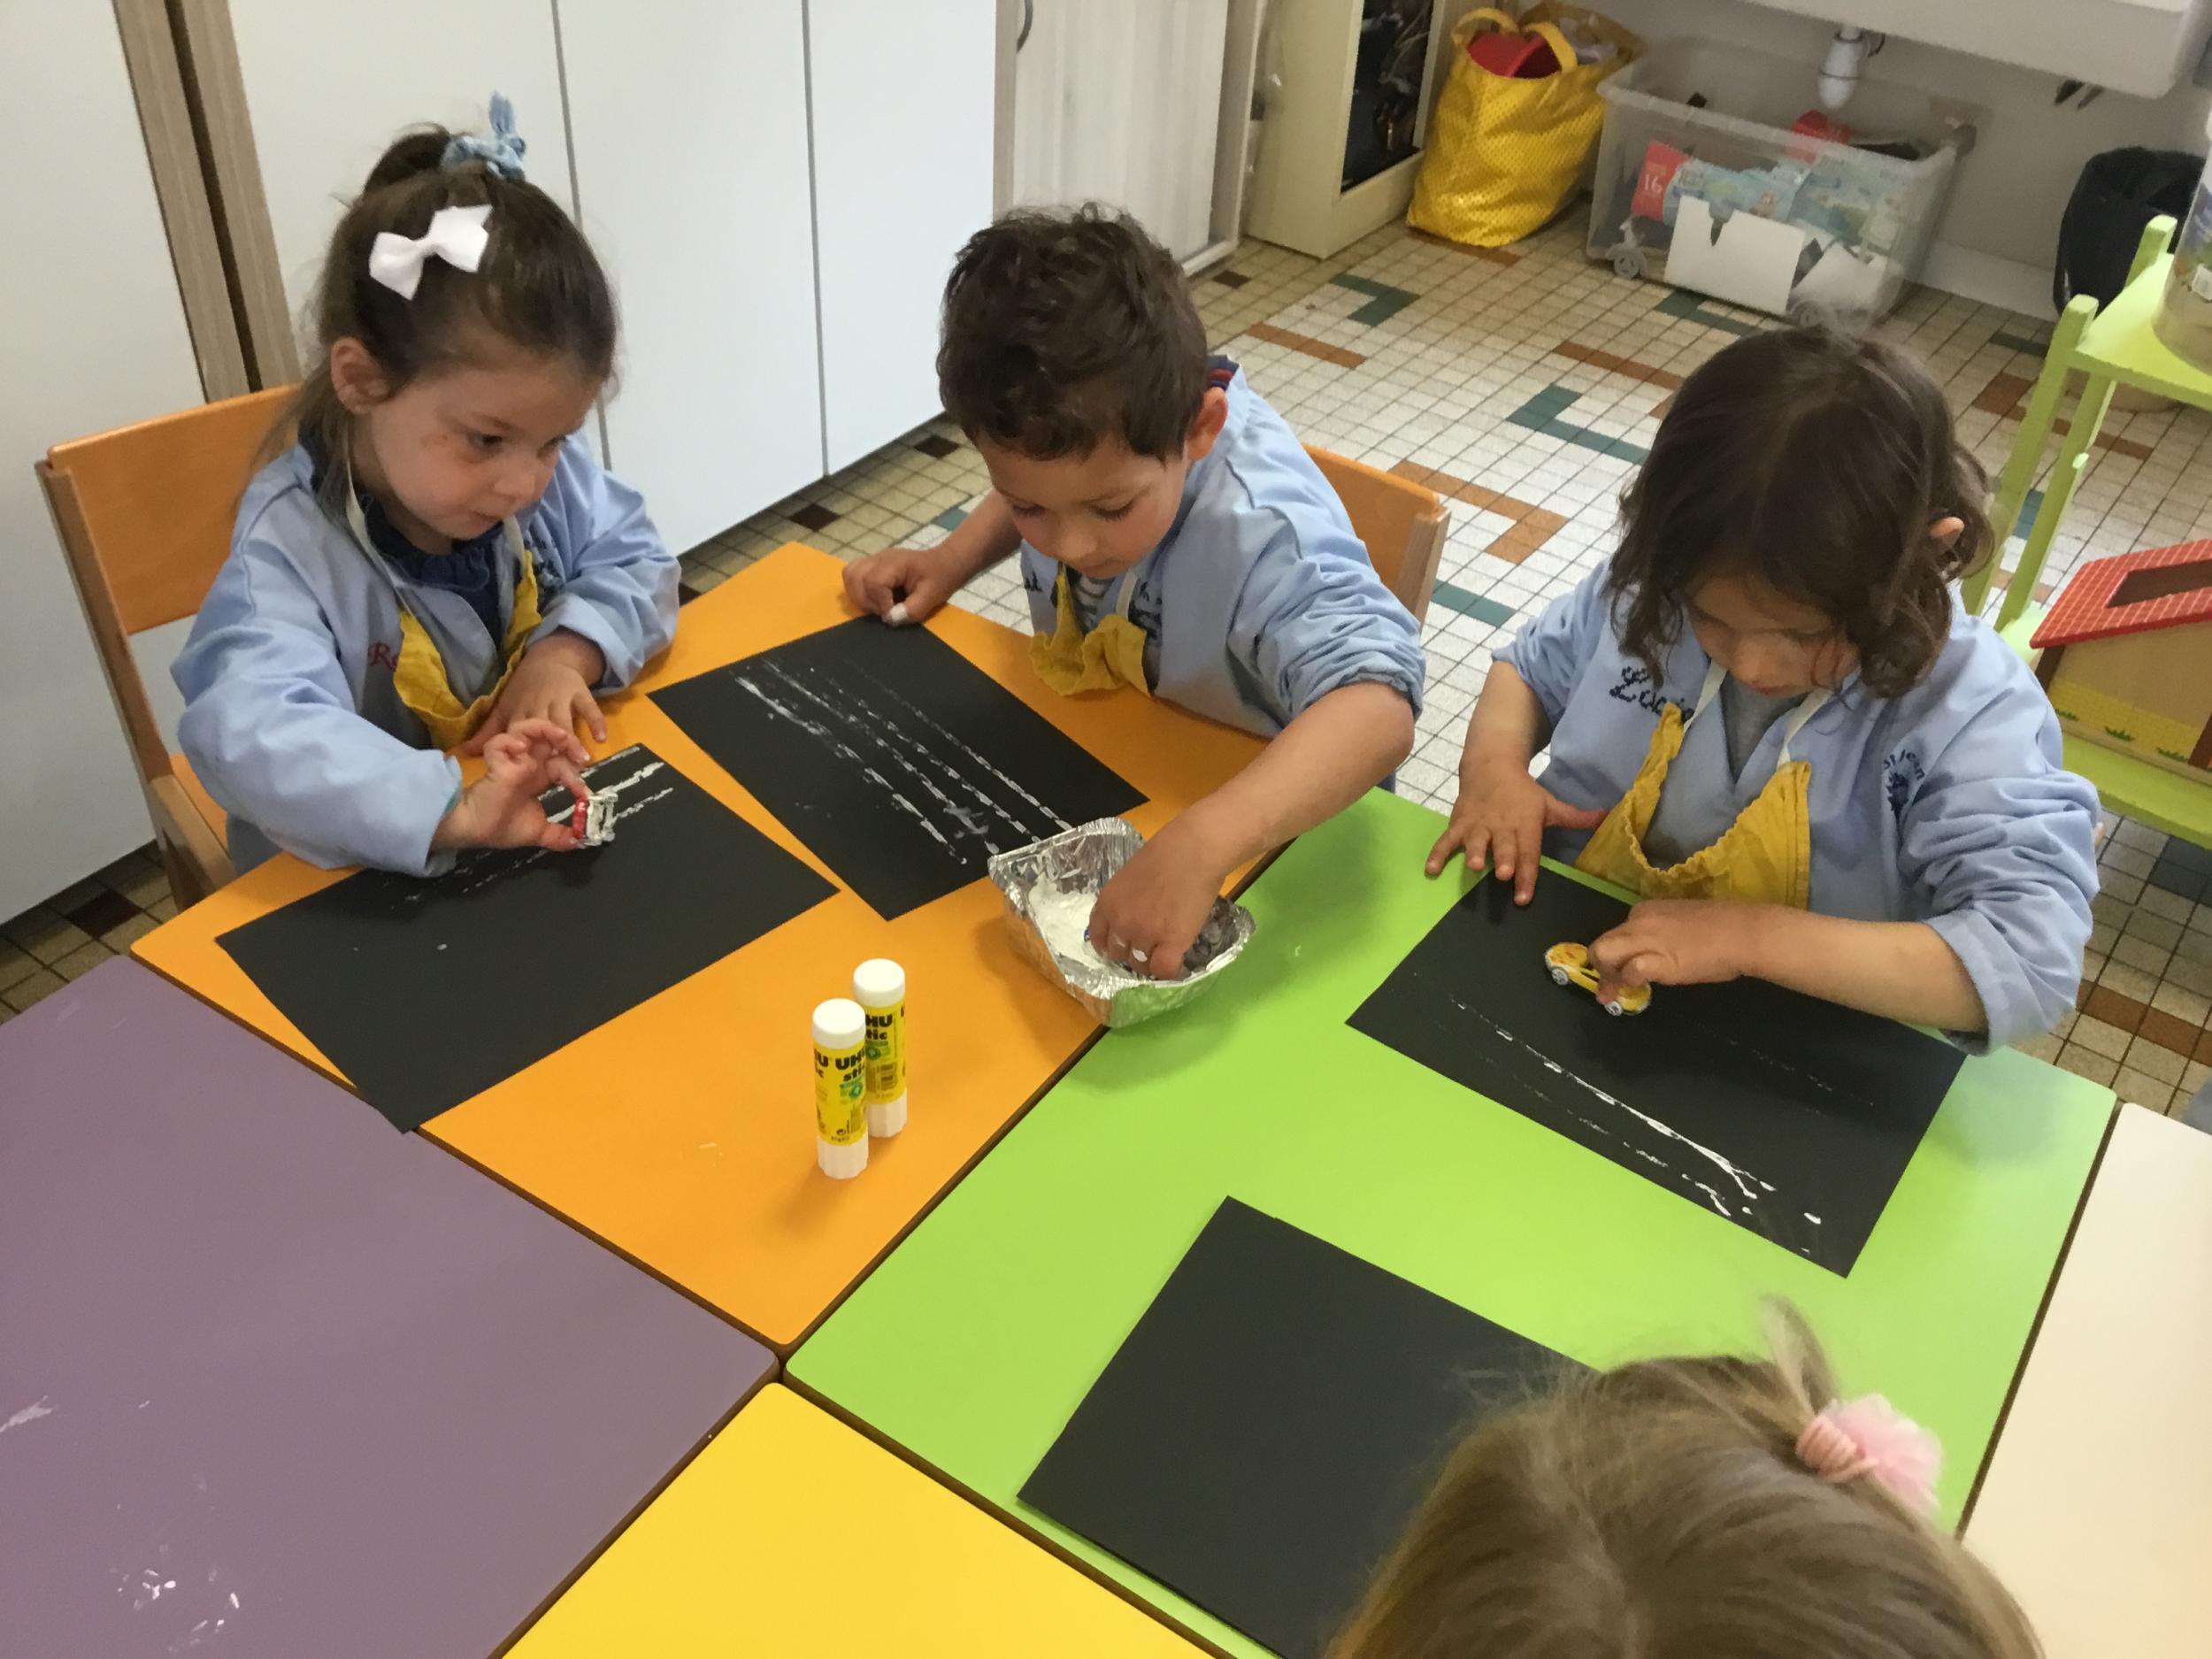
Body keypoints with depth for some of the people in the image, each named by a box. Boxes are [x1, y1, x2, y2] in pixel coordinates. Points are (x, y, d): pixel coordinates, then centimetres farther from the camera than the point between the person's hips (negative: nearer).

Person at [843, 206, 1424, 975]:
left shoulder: (1263, 530, -36)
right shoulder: (1075, 428, -17)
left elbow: (1377, 707, -49)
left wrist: (1198, 847, -60)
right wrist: (948, 562, -7)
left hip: (1264, 820, -4)